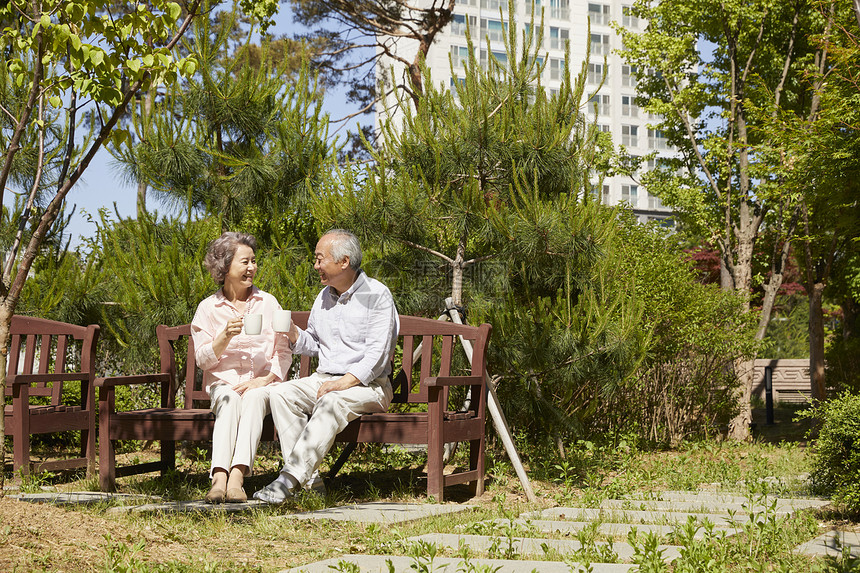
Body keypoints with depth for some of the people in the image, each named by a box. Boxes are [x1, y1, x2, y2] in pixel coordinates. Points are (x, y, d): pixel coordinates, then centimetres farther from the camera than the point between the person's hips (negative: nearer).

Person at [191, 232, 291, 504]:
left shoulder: (268, 303, 13)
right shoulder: (208, 308, 10)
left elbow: (283, 352, 9)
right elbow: (202, 359, 4)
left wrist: (265, 379, -9)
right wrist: (225, 336, -13)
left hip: (262, 385, 0)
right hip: (224, 383, 0)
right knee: (230, 400, -36)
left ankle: (236, 476, -50)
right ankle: (219, 478, -52)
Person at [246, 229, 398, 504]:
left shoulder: (377, 295, -8)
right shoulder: (324, 297, 15)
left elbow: (377, 354, -15)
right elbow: (314, 344, 23)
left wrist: (343, 382, -24)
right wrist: (294, 334, 1)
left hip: (368, 385, -7)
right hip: (324, 379, 7)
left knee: (331, 402, -37)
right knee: (280, 393, -19)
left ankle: (290, 479, -45)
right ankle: (306, 475, -28)